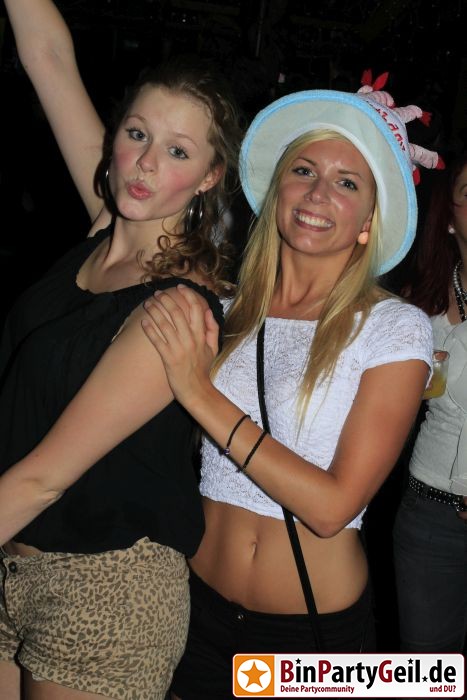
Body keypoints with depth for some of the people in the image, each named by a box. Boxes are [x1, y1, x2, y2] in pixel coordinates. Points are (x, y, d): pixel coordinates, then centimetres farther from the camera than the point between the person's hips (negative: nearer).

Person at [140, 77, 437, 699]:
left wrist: (201, 394, -22)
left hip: (317, 629, -2)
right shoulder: (225, 308, -2)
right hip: (198, 603, 3)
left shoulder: (395, 329, -12)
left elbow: (332, 505, -20)